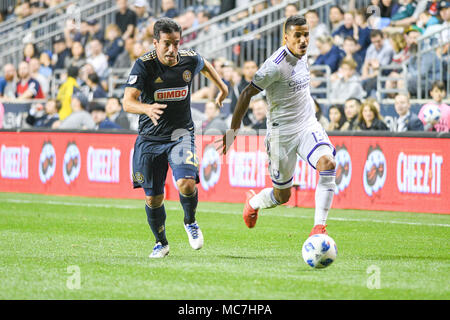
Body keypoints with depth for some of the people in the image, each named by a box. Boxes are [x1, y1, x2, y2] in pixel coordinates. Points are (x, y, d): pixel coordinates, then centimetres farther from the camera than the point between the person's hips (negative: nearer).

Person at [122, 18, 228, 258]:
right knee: (153, 198, 6)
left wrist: (222, 88, 32)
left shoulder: (190, 60, -6)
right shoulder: (144, 65, -16)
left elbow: (205, 65, 20)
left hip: (181, 134, 1)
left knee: (187, 184, -23)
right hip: (150, 138, -1)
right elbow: (128, 101, -27)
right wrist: (147, 108, -47)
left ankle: (190, 222, 9)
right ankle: (161, 243, 32)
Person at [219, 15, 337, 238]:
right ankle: (253, 203, 42)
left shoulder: (302, 56, 5)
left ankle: (319, 227, -22)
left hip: (308, 126, 6)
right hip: (281, 133, -6)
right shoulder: (277, 65, -20)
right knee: (283, 195, 6)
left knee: (328, 164, -24)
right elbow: (247, 93, -15)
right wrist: (233, 130, -13)